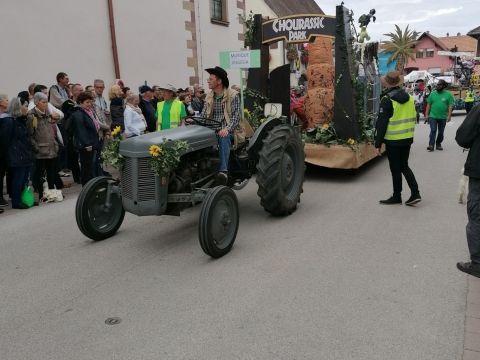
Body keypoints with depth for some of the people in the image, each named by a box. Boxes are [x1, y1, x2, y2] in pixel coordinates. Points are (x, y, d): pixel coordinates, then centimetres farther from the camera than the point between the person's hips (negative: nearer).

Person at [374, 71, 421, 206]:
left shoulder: (387, 100, -14)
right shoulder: (409, 98, 7)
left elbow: (381, 124, -16)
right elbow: (414, 118, 14)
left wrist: (378, 143, -12)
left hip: (393, 141, -7)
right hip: (407, 139, 7)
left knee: (395, 169, 4)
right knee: (404, 166, 17)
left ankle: (396, 197, 16)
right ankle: (415, 193, 12)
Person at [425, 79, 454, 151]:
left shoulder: (448, 94, -1)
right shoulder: (432, 93, 4)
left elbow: (450, 106, -3)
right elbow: (428, 105, 7)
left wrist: (449, 115, -11)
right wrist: (427, 114, 2)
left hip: (443, 117, 0)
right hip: (433, 116, 0)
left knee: (441, 132, 10)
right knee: (433, 130, -9)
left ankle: (438, 144, 23)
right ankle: (431, 145, -13)